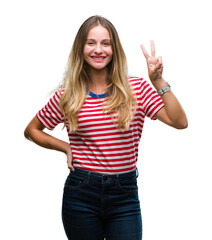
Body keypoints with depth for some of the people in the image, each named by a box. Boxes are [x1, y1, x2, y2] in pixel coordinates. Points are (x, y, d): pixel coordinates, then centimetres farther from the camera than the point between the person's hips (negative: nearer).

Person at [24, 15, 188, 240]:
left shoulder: (136, 88, 0)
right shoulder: (67, 95, 1)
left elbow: (180, 122, -10)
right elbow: (32, 130, 14)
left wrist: (158, 81, -17)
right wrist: (65, 147, 2)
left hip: (125, 196, 0)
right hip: (80, 194, 0)